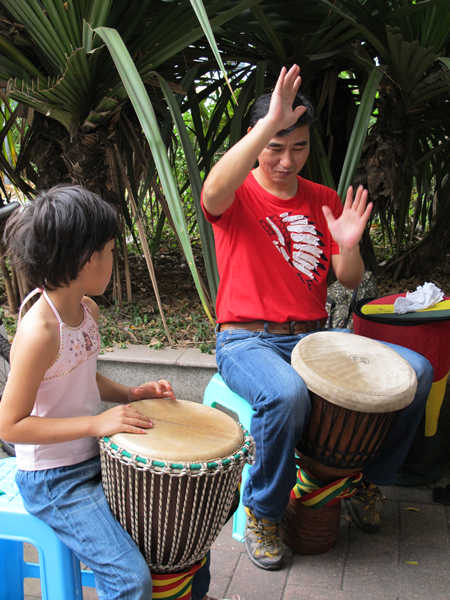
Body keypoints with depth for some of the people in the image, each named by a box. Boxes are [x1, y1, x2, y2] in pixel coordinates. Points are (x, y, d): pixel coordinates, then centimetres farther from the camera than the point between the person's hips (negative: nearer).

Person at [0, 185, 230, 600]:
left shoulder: (88, 310, 0)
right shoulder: (39, 332, -27)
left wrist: (129, 395, 0)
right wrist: (96, 423, -27)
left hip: (98, 457, 9)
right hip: (53, 481, -8)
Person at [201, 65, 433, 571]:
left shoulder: (325, 201, 11)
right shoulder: (237, 195, -3)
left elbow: (349, 282, 10)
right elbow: (213, 192, -31)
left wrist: (348, 246, -13)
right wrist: (270, 122, -38)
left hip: (313, 336, 5)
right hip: (247, 340, -5)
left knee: (415, 371, -11)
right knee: (287, 395, -37)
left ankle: (368, 478, 12)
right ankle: (262, 512, -9)